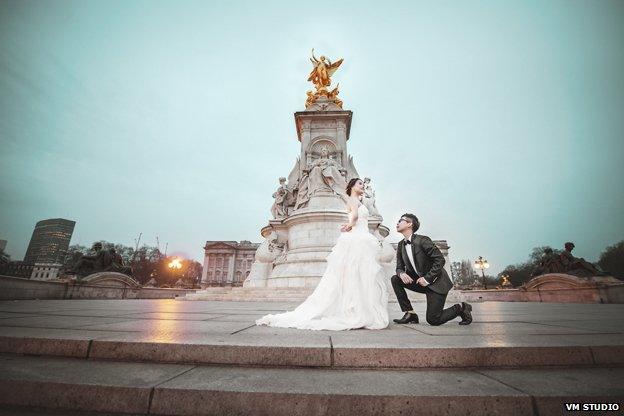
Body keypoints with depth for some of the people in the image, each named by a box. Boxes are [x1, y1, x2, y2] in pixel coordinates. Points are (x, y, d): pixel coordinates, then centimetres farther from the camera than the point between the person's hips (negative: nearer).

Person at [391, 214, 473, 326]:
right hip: (421, 281, 7)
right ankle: (410, 313, -5)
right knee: (395, 279, -11)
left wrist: (427, 278, -22)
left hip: (436, 283, -6)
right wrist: (402, 274, -18)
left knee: (433, 320, -10)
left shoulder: (422, 240, -19)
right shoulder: (401, 245, 2)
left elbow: (440, 260, -20)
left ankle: (461, 308, 16)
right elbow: (399, 267, 5)